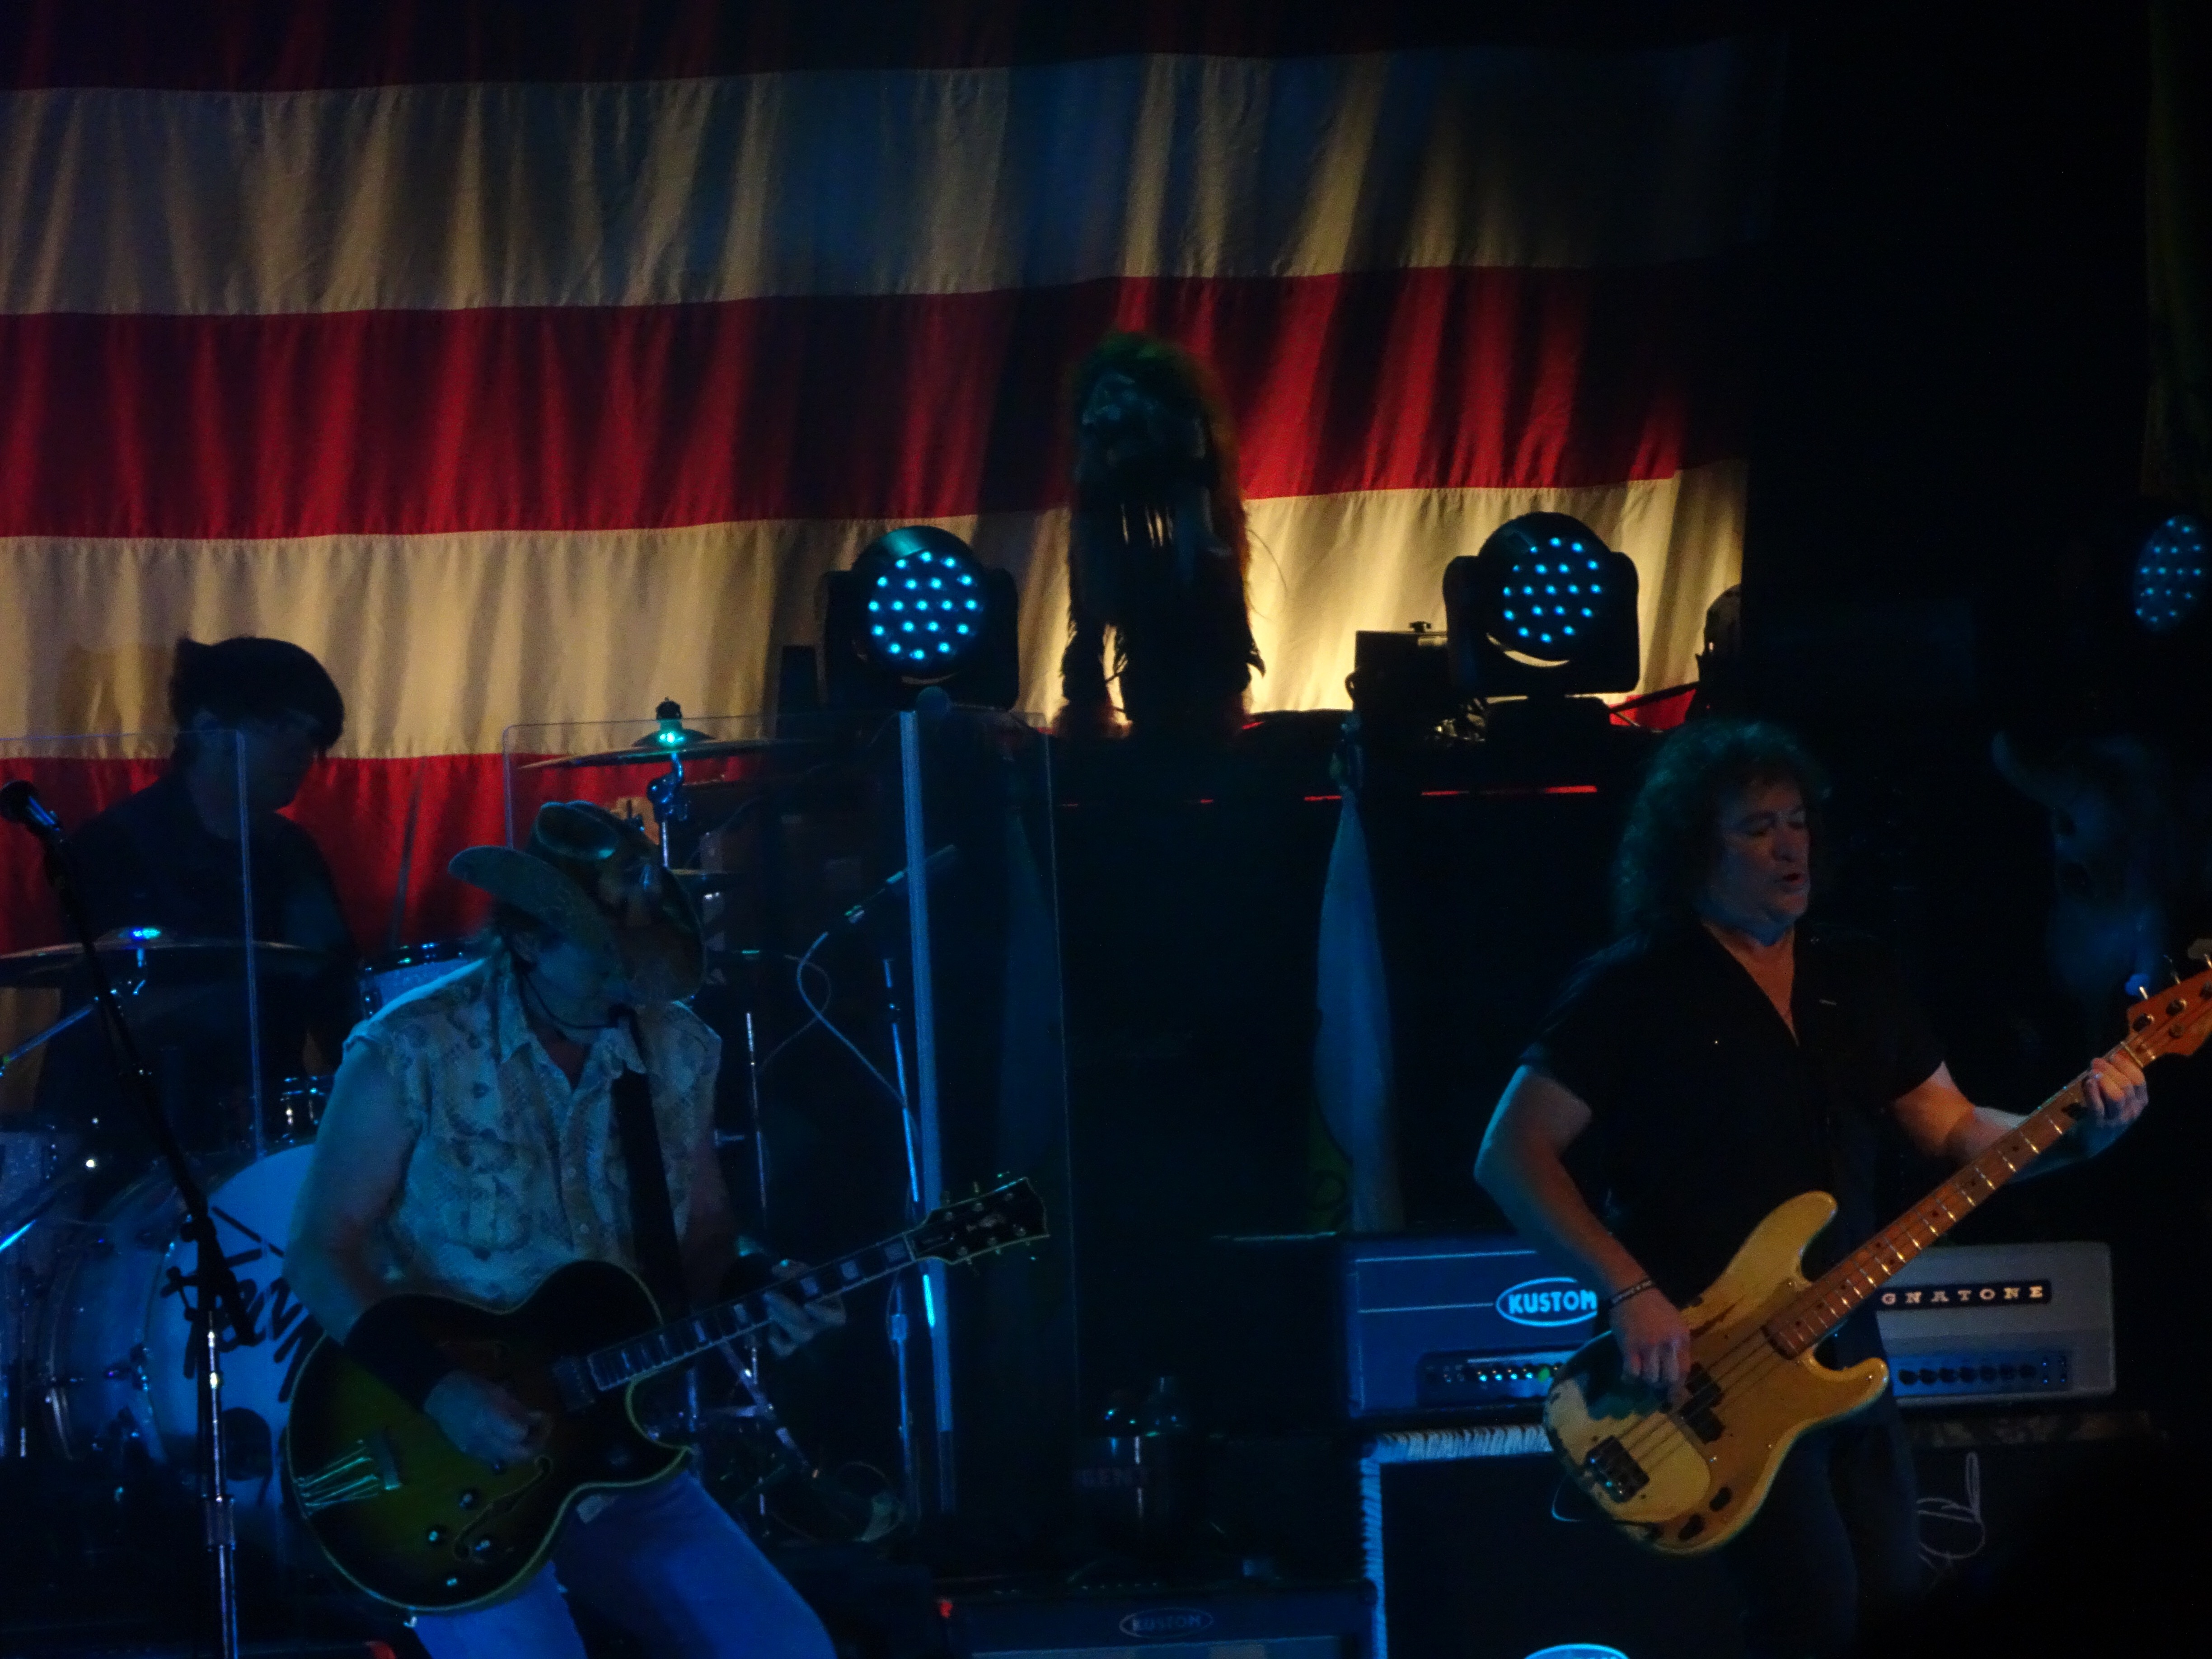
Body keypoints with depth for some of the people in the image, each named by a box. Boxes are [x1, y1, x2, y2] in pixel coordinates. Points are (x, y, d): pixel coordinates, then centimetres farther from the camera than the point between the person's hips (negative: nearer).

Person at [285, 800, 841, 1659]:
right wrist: (435, 1386, -19)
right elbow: (322, 1251, -8)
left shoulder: (678, 1054, 5)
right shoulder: (412, 1054, -11)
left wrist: (755, 1295, -6)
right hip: (446, 1458, -5)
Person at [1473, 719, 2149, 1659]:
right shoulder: (1634, 990, -7)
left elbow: (1953, 1128, 13)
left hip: (1843, 1357, 7)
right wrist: (1632, 1292, -22)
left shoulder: (1854, 979, 12)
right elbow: (1513, 1155, -11)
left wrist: (2082, 1130, -7)